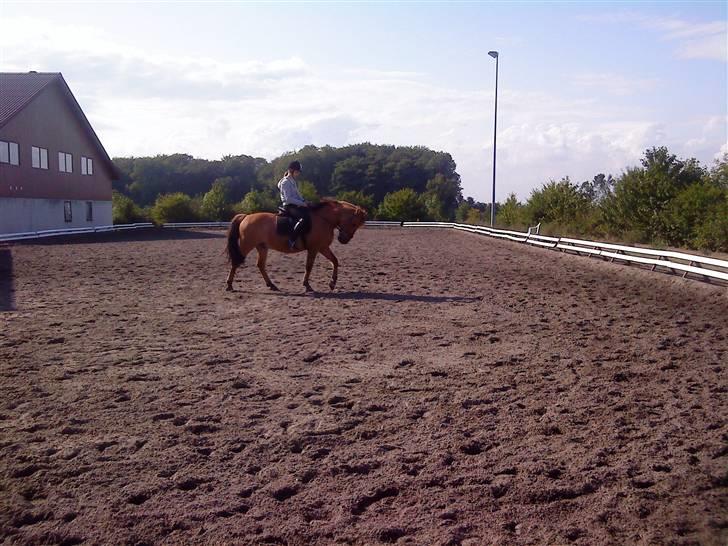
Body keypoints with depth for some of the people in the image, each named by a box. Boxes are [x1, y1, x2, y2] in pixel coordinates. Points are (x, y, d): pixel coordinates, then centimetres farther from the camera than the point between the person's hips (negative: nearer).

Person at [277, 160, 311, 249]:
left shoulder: (293, 182, 18)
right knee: (305, 217, -33)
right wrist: (303, 203, -18)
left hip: (296, 206, 10)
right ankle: (292, 240, -34)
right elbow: (289, 199, -19)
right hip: (289, 207, -10)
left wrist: (304, 202, 4)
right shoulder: (285, 182, -11)